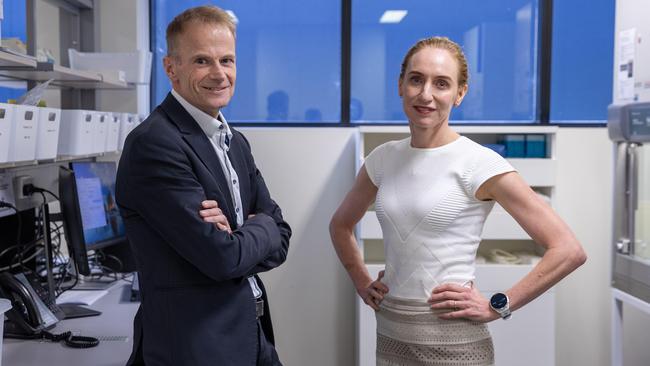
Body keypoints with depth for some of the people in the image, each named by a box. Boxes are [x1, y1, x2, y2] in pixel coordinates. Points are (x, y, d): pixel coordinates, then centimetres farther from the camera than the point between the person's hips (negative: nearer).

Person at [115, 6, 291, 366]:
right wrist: (261, 227, -3)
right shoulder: (153, 143, -19)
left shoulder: (236, 142, 8)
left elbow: (279, 240, 5)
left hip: (252, 336, 8)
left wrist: (236, 238, -15)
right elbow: (224, 257, -23)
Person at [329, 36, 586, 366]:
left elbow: (568, 251, -16)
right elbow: (340, 225, 21)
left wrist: (497, 306, -12)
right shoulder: (383, 159, 3)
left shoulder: (479, 164, -13)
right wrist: (361, 281, 10)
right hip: (389, 336, 5)